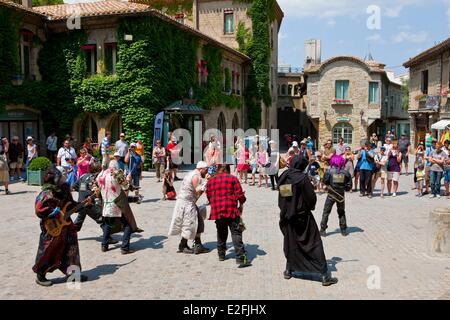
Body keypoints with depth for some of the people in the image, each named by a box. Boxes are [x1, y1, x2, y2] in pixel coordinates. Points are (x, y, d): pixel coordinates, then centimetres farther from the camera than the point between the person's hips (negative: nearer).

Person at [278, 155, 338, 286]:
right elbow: (311, 198, -12)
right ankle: (325, 275, 2)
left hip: (287, 216, 5)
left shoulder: (283, 177, 1)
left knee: (290, 243, 20)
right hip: (302, 216, -5)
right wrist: (310, 206, 6)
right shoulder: (302, 177, -15)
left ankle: (289, 270, 30)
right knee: (314, 244, 0)